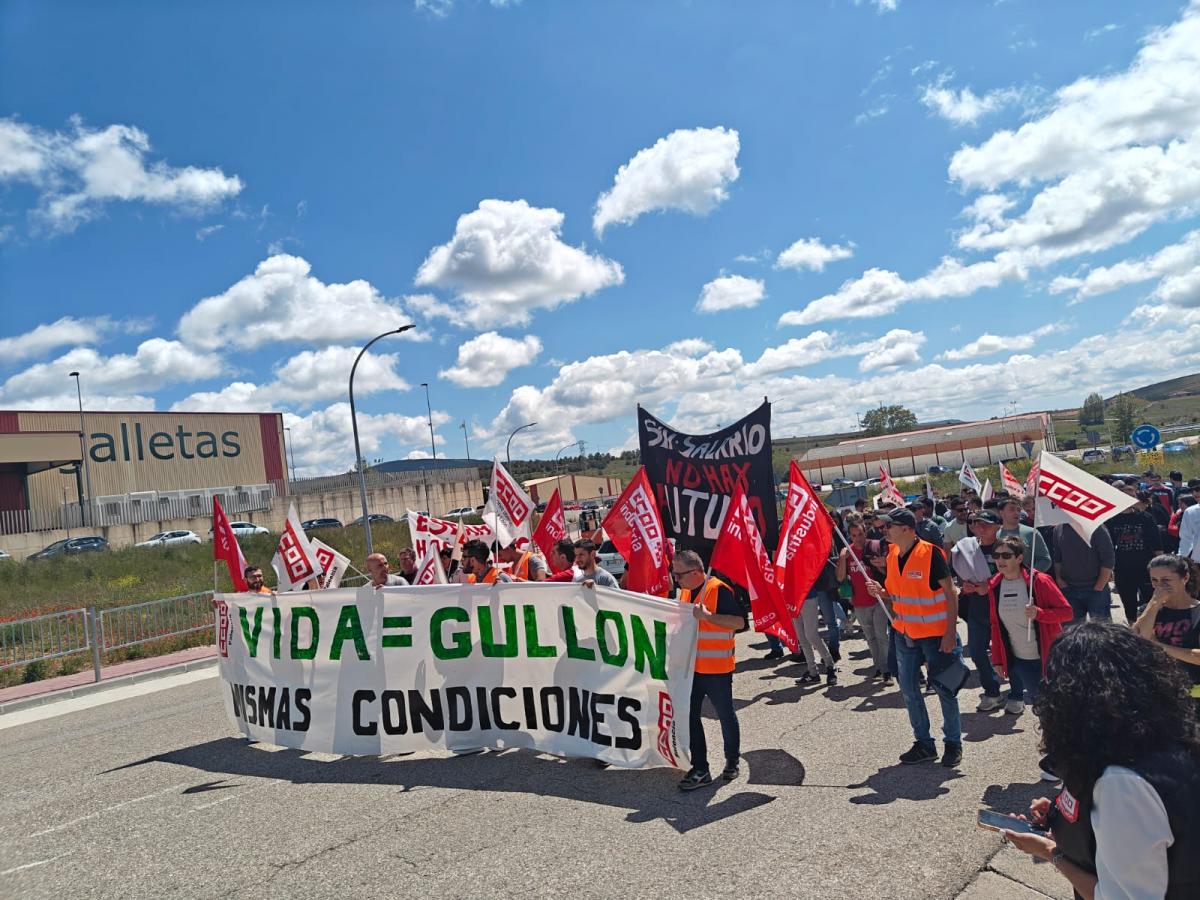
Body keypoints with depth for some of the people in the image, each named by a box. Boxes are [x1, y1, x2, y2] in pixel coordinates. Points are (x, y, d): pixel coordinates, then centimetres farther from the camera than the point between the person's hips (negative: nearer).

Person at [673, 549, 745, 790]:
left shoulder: (719, 590, -16)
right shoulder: (685, 591, 9)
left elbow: (739, 622, -23)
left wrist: (707, 615, -30)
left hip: (717, 669, -7)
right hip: (690, 667, 7)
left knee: (726, 715, 11)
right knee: (689, 716, 6)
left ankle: (732, 761, 31)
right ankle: (700, 770, 15)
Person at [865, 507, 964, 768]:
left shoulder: (930, 553, -18)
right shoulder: (892, 555, 2)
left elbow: (951, 593, -14)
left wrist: (950, 632, -18)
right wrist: (881, 592, -8)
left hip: (935, 632, -7)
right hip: (905, 632, 7)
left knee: (944, 688, 6)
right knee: (908, 688, 11)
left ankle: (953, 743, 24)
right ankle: (924, 743, 25)